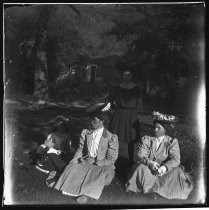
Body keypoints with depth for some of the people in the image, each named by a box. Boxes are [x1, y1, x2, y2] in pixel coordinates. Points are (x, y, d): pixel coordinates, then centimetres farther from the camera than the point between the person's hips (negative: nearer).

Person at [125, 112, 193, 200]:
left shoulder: (172, 142, 0)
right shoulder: (147, 139, 4)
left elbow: (176, 159, -12)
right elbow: (140, 155, -6)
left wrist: (164, 167, -32)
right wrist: (150, 163, -27)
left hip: (164, 170, 0)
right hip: (148, 168, 0)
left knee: (177, 171, -27)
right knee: (141, 167, -30)